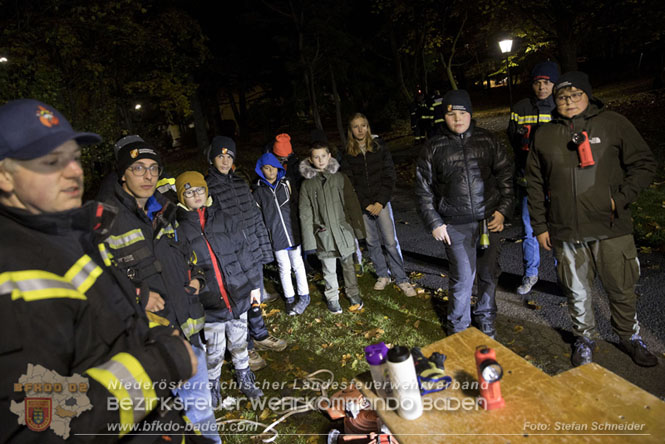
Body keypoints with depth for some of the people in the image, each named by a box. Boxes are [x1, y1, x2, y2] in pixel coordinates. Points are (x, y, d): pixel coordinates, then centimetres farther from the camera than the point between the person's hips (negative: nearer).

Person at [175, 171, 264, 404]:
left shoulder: (223, 219, 3)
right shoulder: (178, 229, -5)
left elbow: (244, 252, 6)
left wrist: (254, 284, 8)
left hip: (238, 296, 3)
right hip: (209, 304, -2)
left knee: (239, 342, 19)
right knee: (214, 351, 10)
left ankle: (245, 378, 42)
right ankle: (212, 386, 37)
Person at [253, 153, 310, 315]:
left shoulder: (286, 184, 3)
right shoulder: (259, 191, 2)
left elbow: (296, 204, 4)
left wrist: (300, 228, 1)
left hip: (293, 232, 0)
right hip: (276, 236, 0)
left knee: (298, 265, 5)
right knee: (284, 268, 9)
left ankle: (304, 297, 21)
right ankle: (289, 298, 25)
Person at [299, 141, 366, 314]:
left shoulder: (340, 178, -1)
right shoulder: (307, 185, -2)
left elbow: (352, 204, 2)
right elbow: (305, 215, -2)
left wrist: (358, 229, 1)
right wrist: (309, 242, -5)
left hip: (343, 231, 1)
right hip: (323, 235, 0)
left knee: (348, 265, 15)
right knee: (329, 270, 10)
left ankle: (354, 295, 34)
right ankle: (332, 298, 31)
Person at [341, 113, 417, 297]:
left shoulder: (380, 150, 2)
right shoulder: (348, 156, 3)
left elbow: (389, 177, -1)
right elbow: (349, 184, 0)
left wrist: (380, 202, -11)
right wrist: (366, 204, -9)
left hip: (381, 202, -1)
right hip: (362, 205, 2)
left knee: (390, 241, -5)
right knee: (371, 242, 8)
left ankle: (401, 279, 6)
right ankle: (383, 275, 24)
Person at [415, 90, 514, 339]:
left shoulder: (488, 141, 6)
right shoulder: (433, 149, 1)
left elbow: (506, 176, 9)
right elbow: (424, 190, 4)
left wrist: (503, 210, -1)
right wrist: (434, 223, 0)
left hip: (490, 220, 3)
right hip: (455, 225, -2)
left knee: (489, 274, 13)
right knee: (462, 278, 0)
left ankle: (486, 320, 35)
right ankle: (457, 327, 22)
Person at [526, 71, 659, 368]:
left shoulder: (613, 124, 2)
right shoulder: (544, 136, 8)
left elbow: (644, 164, 4)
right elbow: (535, 185, 10)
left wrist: (620, 199, -9)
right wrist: (540, 226, 6)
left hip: (611, 230, -1)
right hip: (565, 232, 1)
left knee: (622, 289, 12)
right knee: (577, 291, 13)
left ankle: (630, 337, 37)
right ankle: (585, 338, 34)